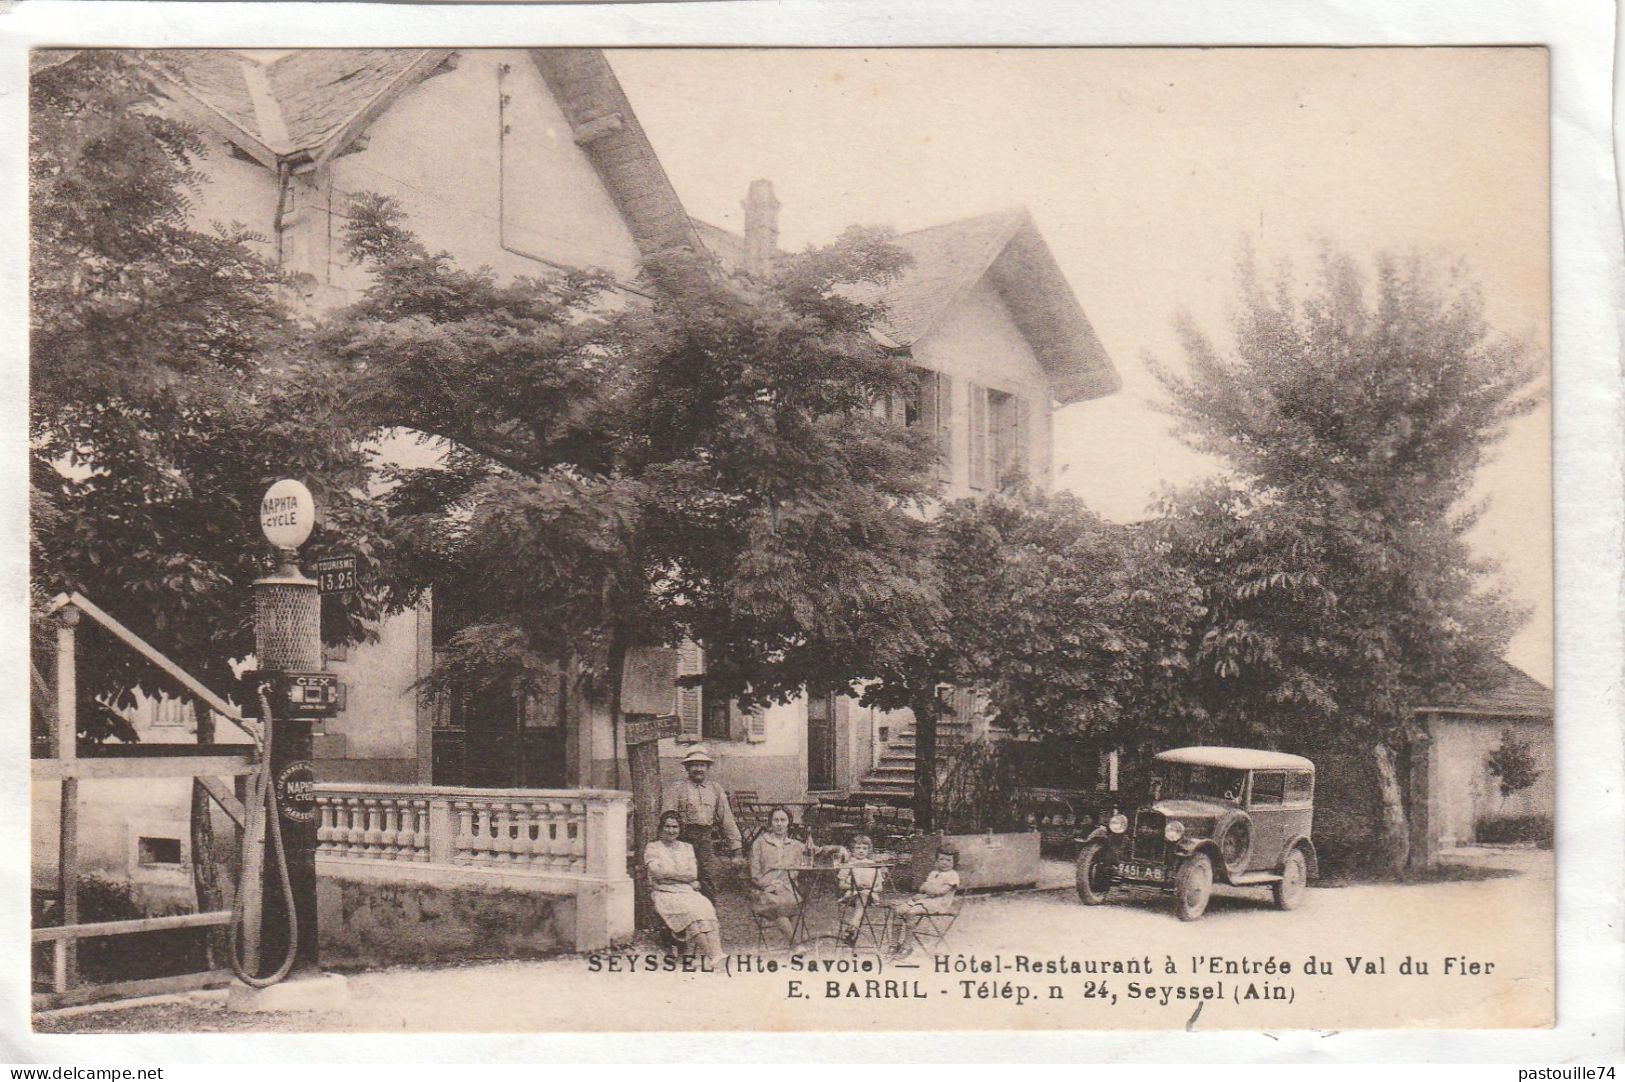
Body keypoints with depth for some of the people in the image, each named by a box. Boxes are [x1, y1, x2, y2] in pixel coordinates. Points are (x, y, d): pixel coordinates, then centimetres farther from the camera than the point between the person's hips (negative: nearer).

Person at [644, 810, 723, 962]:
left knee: (706, 908, -31)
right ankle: (715, 957, -43)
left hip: (688, 892, 4)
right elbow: (658, 871, -5)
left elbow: (693, 874, 8)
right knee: (690, 911, -34)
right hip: (664, 893, -4)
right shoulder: (652, 847, 11)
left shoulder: (687, 848, 22)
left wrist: (670, 871, -2)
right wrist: (683, 873, 1)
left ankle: (716, 955, -46)